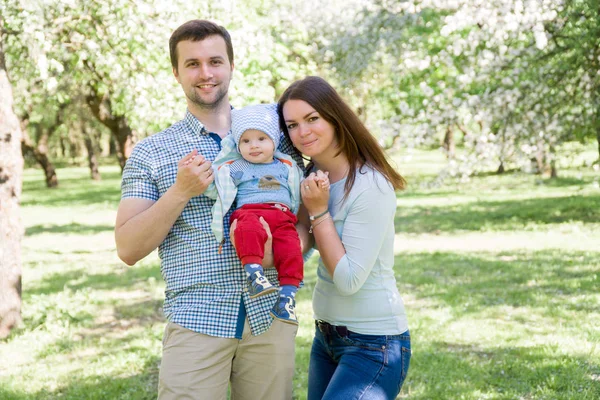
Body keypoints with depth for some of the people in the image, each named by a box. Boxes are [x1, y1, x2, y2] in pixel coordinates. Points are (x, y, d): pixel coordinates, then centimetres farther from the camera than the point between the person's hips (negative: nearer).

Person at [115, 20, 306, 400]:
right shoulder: (149, 153, 5)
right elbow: (129, 248, -2)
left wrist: (279, 251, -12)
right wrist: (181, 190, -14)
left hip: (270, 316, 2)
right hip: (196, 322, -2)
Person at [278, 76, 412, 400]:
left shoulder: (371, 187, -20)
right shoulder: (313, 176, 4)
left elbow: (349, 280, -21)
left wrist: (318, 211, -19)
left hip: (373, 345, -8)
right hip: (326, 336, 8)